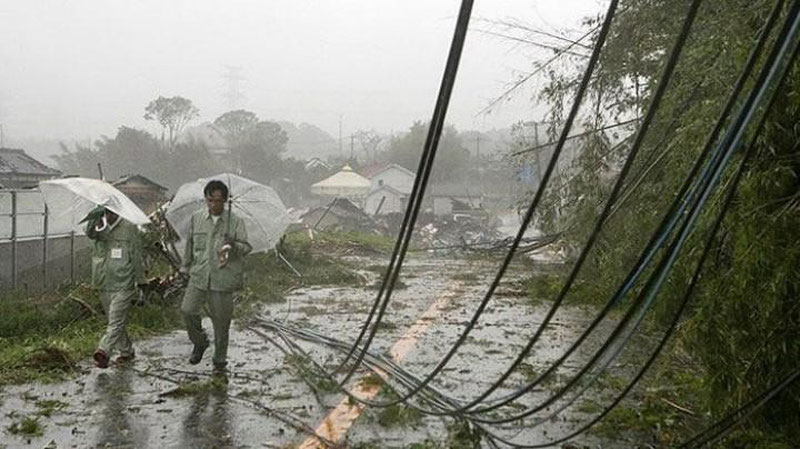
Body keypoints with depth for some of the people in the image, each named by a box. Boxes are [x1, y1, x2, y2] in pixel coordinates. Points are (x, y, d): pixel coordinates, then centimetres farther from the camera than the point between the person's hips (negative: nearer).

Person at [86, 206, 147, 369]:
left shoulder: (129, 228, -4)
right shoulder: (100, 227, 7)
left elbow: (137, 257, -2)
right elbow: (90, 233, -18)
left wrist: (140, 282, -2)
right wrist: (95, 218, -37)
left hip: (123, 284, -5)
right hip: (104, 284, 5)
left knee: (116, 321, -14)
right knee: (116, 321, 14)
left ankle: (104, 351, -24)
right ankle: (126, 351, 27)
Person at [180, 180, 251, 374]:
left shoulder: (236, 221, -2)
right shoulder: (196, 218, 6)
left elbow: (246, 247, -5)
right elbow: (190, 244, 18)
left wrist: (233, 246, -26)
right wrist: (186, 267, 22)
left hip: (223, 278, -2)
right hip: (199, 275, 2)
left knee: (221, 321, 4)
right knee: (187, 310, -10)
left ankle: (220, 361, 22)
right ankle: (200, 342, 20)